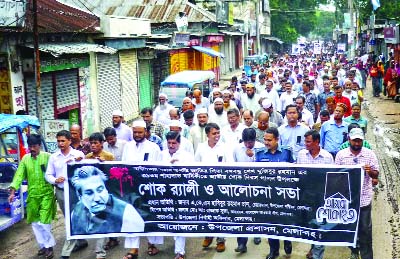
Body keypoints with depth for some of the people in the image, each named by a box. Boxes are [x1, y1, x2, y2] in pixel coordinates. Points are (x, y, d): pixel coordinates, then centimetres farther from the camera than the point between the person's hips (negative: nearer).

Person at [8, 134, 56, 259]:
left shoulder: (47, 156, -6)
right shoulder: (25, 158, 4)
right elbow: (19, 175, 2)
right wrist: (12, 192, -3)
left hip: (47, 194, -4)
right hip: (32, 195, 4)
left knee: (44, 221, -7)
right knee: (35, 222, 9)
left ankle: (49, 246, 9)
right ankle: (43, 245, 24)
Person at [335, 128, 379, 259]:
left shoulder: (370, 154, -3)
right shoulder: (341, 154, -2)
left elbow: (376, 175, -1)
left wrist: (370, 171, -23)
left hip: (364, 198, -1)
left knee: (365, 229, 2)